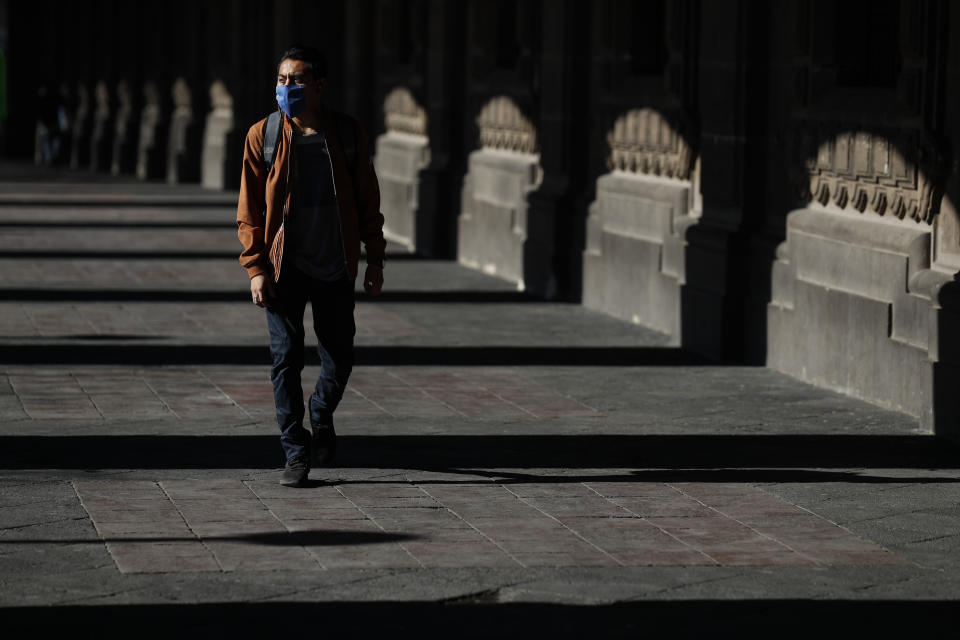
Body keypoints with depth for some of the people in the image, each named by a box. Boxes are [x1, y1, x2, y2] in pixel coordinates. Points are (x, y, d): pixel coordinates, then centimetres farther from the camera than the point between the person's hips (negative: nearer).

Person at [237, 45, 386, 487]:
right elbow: (249, 209, 0)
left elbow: (367, 200, 8)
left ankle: (322, 418, 36)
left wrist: (375, 259, 5)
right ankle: (296, 453, 5)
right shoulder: (262, 136, -2)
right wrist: (255, 268, -7)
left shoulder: (348, 134, 0)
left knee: (339, 359, 6)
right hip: (284, 267, -1)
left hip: (335, 268, 1)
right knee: (286, 360, -3)